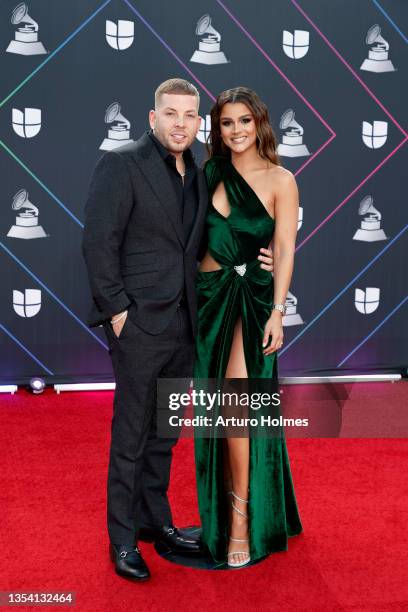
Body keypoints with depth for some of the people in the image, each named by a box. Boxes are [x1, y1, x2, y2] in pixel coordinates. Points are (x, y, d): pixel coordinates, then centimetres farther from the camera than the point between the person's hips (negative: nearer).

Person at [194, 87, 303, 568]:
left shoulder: (279, 180, -3)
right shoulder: (210, 174, 8)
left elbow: (285, 251, -7)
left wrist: (277, 312, -15)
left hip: (250, 297, -4)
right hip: (207, 295, 4)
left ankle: (242, 518, 0)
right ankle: (221, 506, 26)